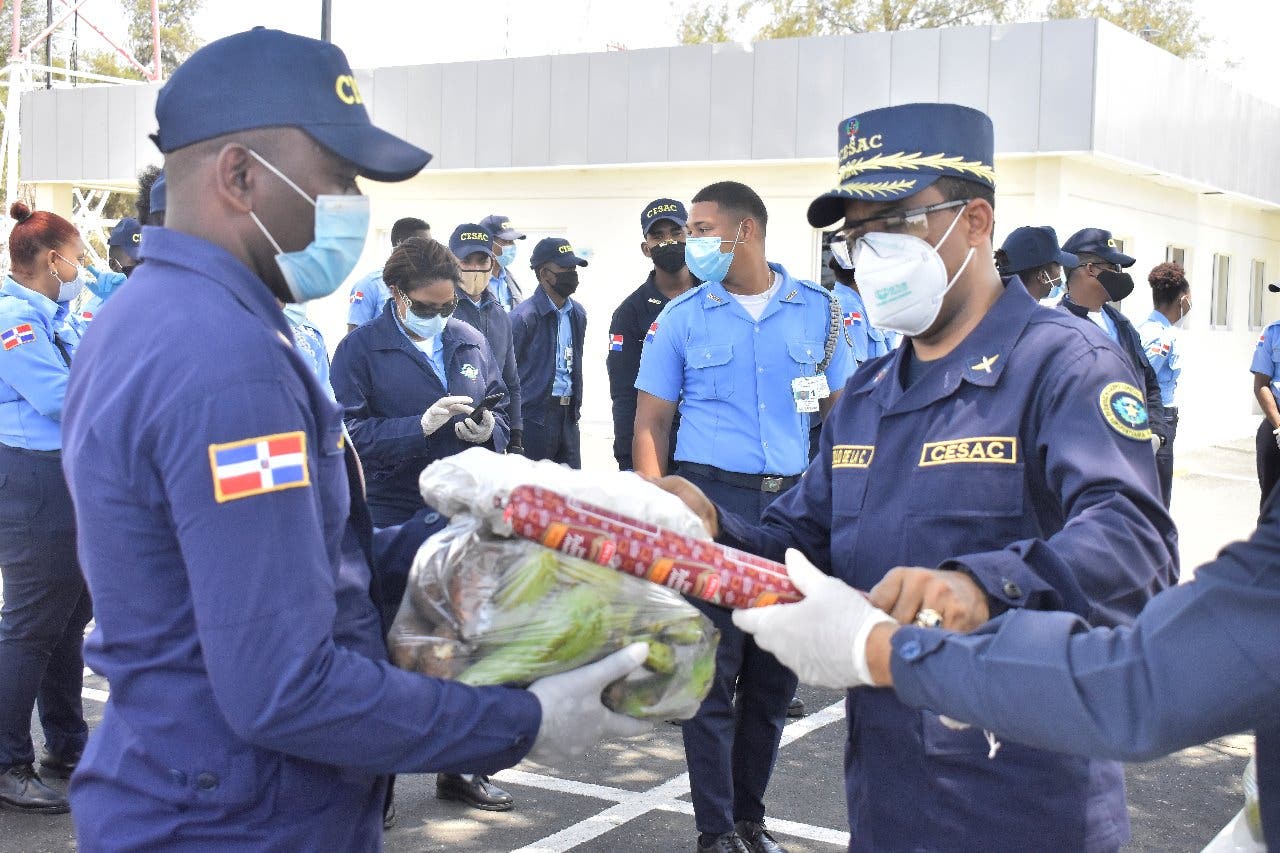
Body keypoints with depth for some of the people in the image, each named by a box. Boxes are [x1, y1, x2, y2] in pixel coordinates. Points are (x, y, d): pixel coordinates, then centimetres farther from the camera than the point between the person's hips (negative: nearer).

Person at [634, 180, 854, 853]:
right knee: (715, 668, 0)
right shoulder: (681, 317, 2)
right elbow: (651, 422, 4)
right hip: (711, 496, -2)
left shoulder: (817, 309, 5)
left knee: (776, 670, 10)